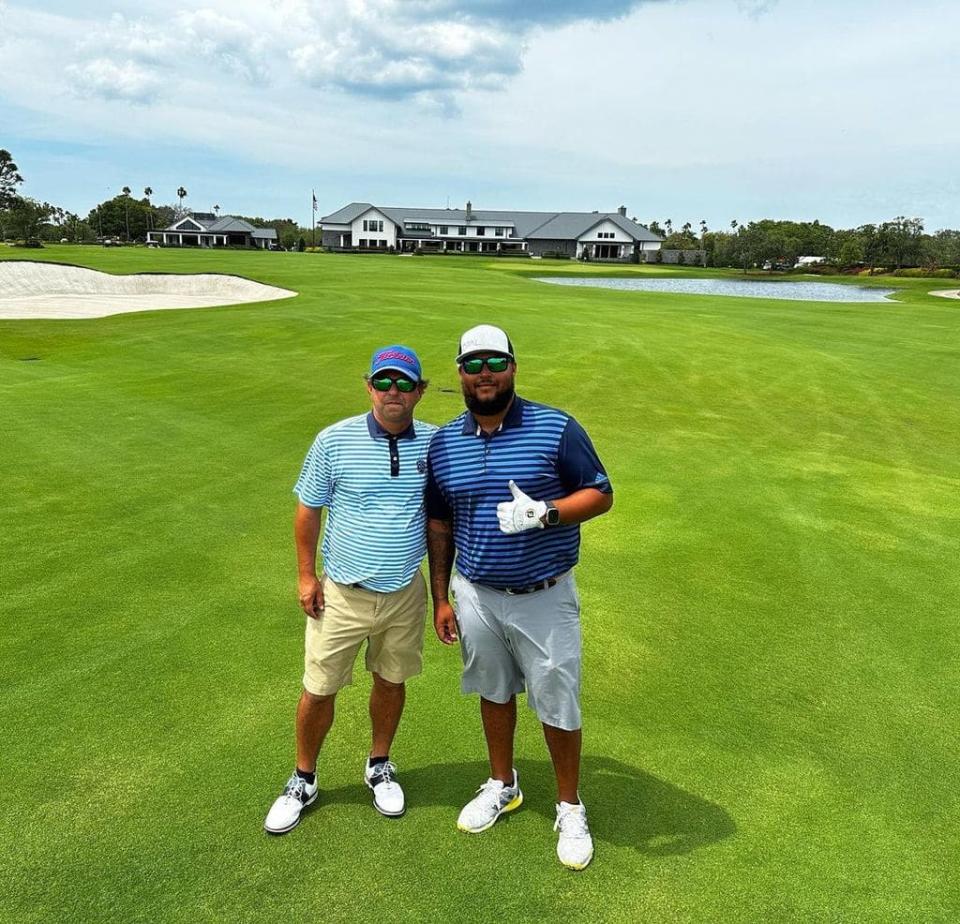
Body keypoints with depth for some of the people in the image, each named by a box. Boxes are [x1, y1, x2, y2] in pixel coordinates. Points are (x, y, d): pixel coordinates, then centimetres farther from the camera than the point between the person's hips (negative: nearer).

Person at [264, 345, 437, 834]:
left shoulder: (435, 443, -5)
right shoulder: (334, 440, -11)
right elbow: (308, 509, -2)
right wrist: (306, 575, -2)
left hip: (406, 593, 2)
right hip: (341, 593, -1)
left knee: (391, 681, 18)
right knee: (319, 689, 9)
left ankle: (379, 766, 42)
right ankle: (303, 780, 33)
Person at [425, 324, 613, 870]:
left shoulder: (556, 429, -11)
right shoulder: (444, 443, 1)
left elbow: (601, 495, -8)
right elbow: (439, 524, 8)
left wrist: (544, 513, -26)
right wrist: (441, 598, 7)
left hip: (544, 598, -3)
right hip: (475, 596, 3)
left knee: (558, 705, 7)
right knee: (494, 692, 20)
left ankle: (570, 809, 30)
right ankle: (502, 786, 44)